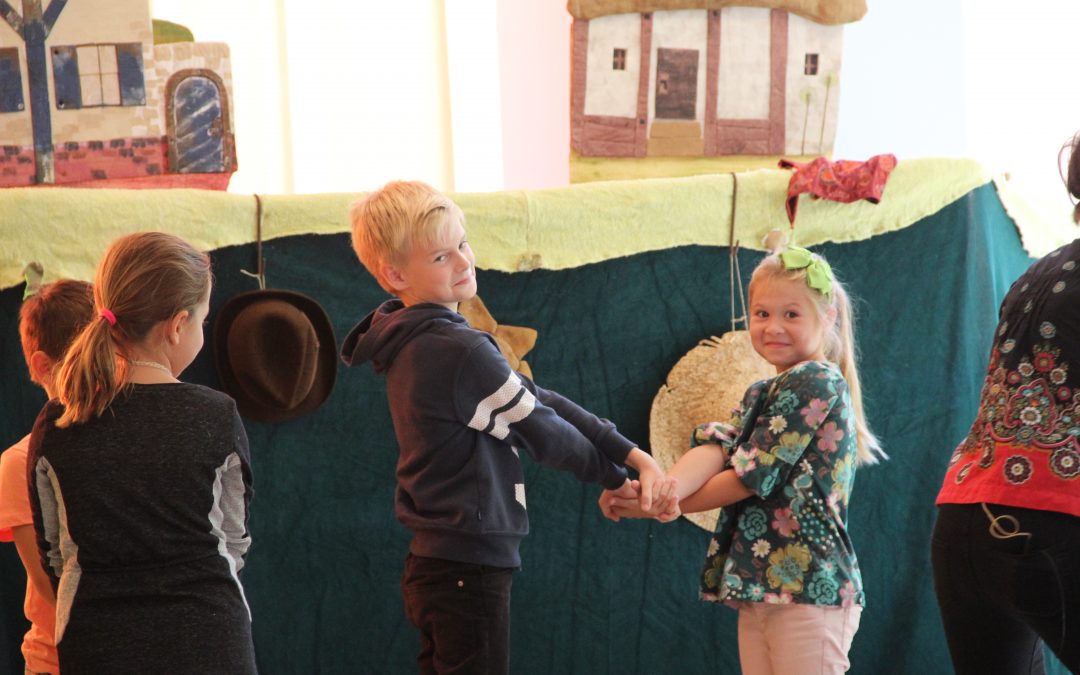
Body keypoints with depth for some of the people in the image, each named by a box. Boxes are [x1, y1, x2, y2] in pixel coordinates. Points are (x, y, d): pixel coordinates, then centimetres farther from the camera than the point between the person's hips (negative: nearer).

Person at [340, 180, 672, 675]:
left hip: (432, 569, 10)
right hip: (468, 572, -10)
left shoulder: (416, 342, 11)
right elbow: (542, 434, -9)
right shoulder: (460, 352, -19)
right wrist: (613, 478, 8)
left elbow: (539, 400, 7)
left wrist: (633, 455, 1)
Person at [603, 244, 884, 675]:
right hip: (756, 590, 9)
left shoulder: (814, 382, -10)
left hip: (808, 589, -9)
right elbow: (714, 448, 1)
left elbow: (749, 476, -13)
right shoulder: (762, 395, 19)